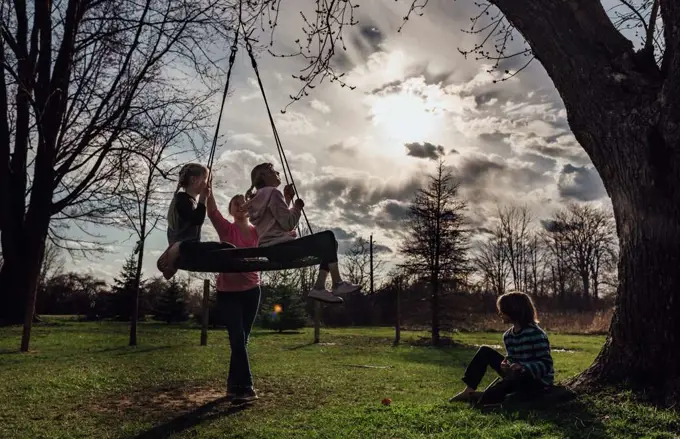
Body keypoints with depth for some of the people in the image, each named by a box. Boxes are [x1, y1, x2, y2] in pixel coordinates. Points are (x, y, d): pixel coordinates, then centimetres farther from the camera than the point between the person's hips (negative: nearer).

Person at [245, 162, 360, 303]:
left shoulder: (260, 196, 22)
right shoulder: (272, 192, -8)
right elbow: (288, 224, -16)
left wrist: (287, 199, 18)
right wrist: (297, 207, 2)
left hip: (273, 249, 10)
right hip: (278, 248, -10)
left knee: (329, 244, 11)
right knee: (327, 238, -15)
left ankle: (319, 288, 0)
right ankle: (338, 284, -12)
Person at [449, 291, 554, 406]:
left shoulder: (536, 334, -20)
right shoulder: (508, 336, 2)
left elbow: (546, 365, -22)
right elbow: (513, 360, 8)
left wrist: (523, 367, -38)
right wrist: (507, 365, -16)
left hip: (538, 382, -8)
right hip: (517, 377, 8)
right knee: (485, 352, -1)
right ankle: (469, 391, -9)